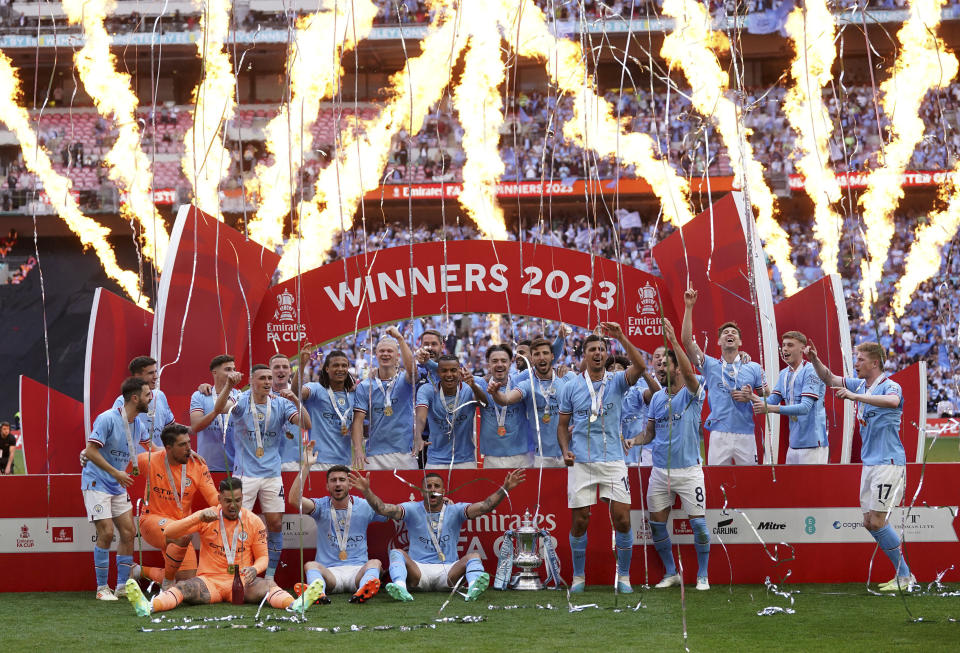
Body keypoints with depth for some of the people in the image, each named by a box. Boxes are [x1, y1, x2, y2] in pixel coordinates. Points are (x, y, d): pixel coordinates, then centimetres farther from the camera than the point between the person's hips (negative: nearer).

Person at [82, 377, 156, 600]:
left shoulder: (138, 424, 6)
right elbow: (90, 451, -20)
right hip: (96, 483, -8)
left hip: (119, 486, 8)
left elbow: (152, 449, 23)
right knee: (106, 532, -13)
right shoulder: (107, 419, -18)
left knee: (128, 532, 3)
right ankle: (102, 588, -2)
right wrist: (115, 472, -22)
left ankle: (122, 586, 12)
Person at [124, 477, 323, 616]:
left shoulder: (254, 522, 6)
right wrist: (199, 518, -20)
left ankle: (296, 604, -61)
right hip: (209, 580, -1)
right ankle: (148, 606, -61)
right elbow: (170, 532, -4)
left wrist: (255, 568, -16)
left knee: (266, 586, -32)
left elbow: (263, 556, 10)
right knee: (183, 587, -32)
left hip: (242, 582, 1)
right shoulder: (207, 518, 4)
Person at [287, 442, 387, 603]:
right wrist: (305, 466, -13)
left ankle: (362, 592, -61)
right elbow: (294, 499, -10)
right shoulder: (322, 506, 8)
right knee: (310, 565, -28)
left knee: (374, 563, -29)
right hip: (329, 572, 0)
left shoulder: (364, 506, 11)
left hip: (358, 571, 0)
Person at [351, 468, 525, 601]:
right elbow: (383, 509, -6)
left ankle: (474, 587, -56)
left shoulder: (455, 511, 8)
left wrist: (505, 489, -19)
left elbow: (484, 507, -5)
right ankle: (400, 587, -54)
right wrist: (366, 491, -23)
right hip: (418, 570, 0)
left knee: (473, 556, -23)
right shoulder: (412, 510, 8)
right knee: (396, 552, -24)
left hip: (448, 570, 0)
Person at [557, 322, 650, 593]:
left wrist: (621, 337, -21)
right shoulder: (571, 388, 8)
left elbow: (639, 367, -15)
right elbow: (563, 425, 13)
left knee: (622, 520, -5)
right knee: (579, 522, 2)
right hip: (580, 462, 1)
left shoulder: (617, 382, 5)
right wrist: (565, 450, -4)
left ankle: (624, 576, 8)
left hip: (613, 461, 0)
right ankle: (578, 576, 16)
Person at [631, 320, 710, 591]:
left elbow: (689, 373, -28)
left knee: (698, 523, -5)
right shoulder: (657, 398, 10)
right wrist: (632, 441, -5)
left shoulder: (691, 394, -6)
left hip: (689, 471, -5)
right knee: (657, 524, 5)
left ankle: (703, 576, 8)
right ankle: (671, 573, 20)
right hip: (660, 471, 5)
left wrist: (674, 340, -35)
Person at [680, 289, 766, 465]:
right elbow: (687, 341, -1)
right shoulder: (711, 365, 10)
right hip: (719, 435, -1)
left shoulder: (754, 368, 12)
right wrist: (689, 307, -6)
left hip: (745, 435, 1)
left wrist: (751, 397, -7)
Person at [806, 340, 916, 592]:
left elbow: (893, 401, -35)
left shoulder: (890, 386, -12)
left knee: (877, 521, -13)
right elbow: (830, 379, 19)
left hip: (889, 463, -9)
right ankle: (903, 574, 13)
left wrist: (855, 396, -39)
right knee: (869, 522, 7)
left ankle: (905, 577, -6)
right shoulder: (860, 385, 12)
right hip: (869, 463, 9)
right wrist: (815, 360, 0)